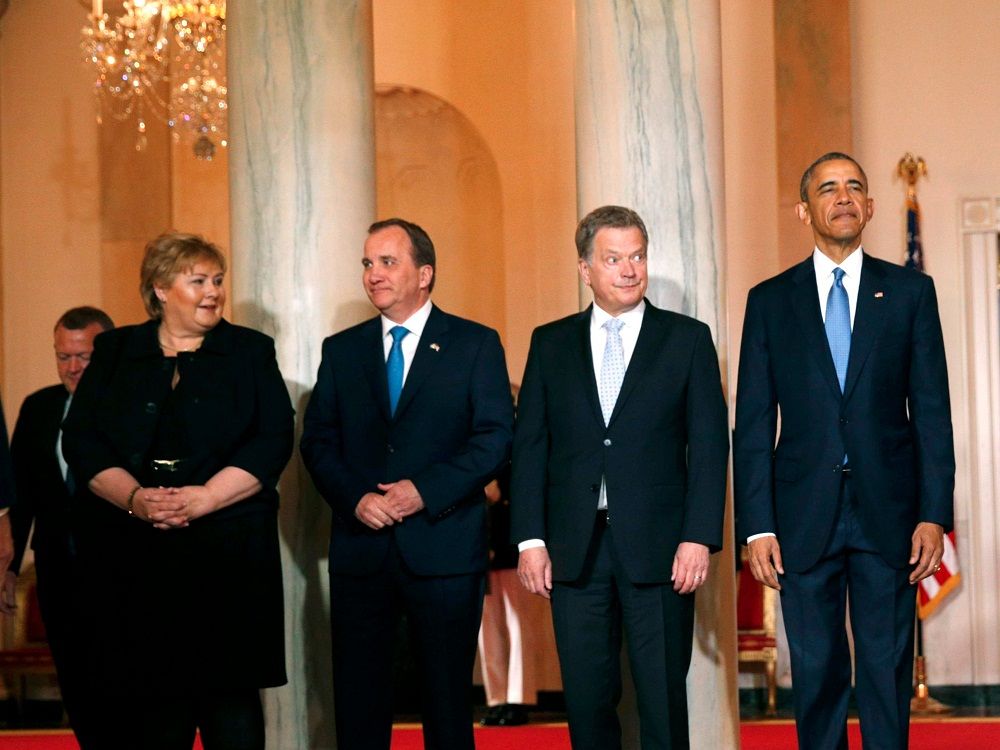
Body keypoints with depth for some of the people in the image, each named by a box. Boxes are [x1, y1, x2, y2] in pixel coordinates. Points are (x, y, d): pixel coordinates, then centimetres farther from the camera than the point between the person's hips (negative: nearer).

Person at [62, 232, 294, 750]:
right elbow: (80, 440, 4)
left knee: (229, 693, -4)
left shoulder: (251, 352, 9)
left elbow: (272, 442, -1)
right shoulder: (115, 353, 12)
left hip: (228, 551, -1)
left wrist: (203, 498, -14)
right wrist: (134, 497, -13)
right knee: (147, 699, 0)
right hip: (132, 557, 1)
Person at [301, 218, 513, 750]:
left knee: (448, 700, 3)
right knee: (357, 704, 4)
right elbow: (318, 442, 8)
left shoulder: (476, 344, 4)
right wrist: (355, 499, -10)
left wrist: (425, 491, -15)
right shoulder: (341, 351, 13)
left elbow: (495, 439, -5)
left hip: (444, 548, -3)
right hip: (360, 547, 3)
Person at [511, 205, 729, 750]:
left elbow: (709, 445, 0)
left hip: (659, 550, -2)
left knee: (663, 699, 2)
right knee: (586, 698, 5)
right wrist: (530, 540, -2)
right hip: (576, 549, 2)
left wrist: (699, 538, -9)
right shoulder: (551, 344, 10)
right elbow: (529, 447, 7)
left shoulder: (688, 339, 5)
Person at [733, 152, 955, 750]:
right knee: (815, 673, 6)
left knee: (887, 672, 3)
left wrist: (935, 514, -5)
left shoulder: (911, 292, 6)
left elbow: (932, 412, 3)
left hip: (889, 515, 0)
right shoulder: (770, 301, 6)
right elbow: (753, 424, 4)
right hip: (804, 517, 0)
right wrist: (757, 527, -4)